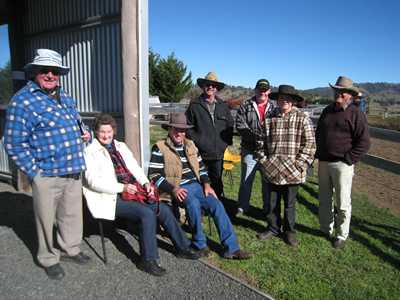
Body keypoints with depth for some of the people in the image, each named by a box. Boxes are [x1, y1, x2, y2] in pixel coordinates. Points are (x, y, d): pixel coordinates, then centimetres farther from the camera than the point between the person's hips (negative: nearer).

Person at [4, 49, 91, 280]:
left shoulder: (65, 98, 12)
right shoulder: (23, 101, -10)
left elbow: (76, 124, 27)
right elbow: (14, 144, -11)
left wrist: (84, 133, 5)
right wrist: (34, 172, -13)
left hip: (74, 172, 6)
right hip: (46, 175, -6)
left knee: (72, 214, 18)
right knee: (47, 219, 11)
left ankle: (71, 248, 39)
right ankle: (49, 259, 32)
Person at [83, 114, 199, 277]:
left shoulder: (121, 146, 16)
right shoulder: (91, 151, -3)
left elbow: (135, 168, 16)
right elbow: (93, 181, -13)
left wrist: (146, 182, -4)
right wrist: (122, 187, -21)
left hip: (133, 191, 6)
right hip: (112, 198, -6)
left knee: (163, 209, -5)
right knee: (147, 214, -27)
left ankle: (182, 247, 12)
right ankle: (148, 260, -11)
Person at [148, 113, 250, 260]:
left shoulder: (190, 145, 17)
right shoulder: (160, 148, -2)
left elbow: (201, 167, 21)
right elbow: (153, 175, -8)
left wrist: (206, 184, 4)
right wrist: (173, 189, -20)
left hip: (196, 185, 5)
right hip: (178, 189, -5)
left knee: (217, 205, -16)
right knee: (194, 204, -33)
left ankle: (231, 248, -9)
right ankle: (200, 244, -11)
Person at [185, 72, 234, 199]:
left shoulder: (223, 106, 11)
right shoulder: (194, 106, 2)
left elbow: (230, 126, 14)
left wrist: (227, 143, 6)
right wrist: (195, 141, -5)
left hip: (219, 153, 3)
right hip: (201, 153, -3)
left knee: (217, 182, 13)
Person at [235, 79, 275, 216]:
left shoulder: (273, 108, 8)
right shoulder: (246, 106, 4)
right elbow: (240, 125, -6)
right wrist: (253, 135, -19)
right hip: (249, 150, -1)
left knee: (268, 181, 12)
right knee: (246, 180, 7)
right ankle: (242, 207, 21)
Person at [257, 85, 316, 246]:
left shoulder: (302, 118, -5)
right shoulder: (270, 118, 3)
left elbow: (309, 143, -6)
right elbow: (263, 140, 9)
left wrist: (300, 164, -11)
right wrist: (264, 160, 2)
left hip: (292, 171, -2)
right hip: (272, 169, 3)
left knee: (290, 203, 11)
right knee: (272, 201, 14)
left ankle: (289, 231, 31)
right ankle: (273, 228, 33)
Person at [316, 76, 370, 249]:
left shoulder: (356, 114, -7)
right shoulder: (327, 110, 12)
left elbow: (364, 142, -9)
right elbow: (318, 133, 22)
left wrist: (348, 159, -13)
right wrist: (318, 154, 12)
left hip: (342, 165, -6)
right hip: (323, 163, 6)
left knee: (342, 203, 3)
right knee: (324, 199, 15)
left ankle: (341, 235, 19)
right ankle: (326, 230, 30)